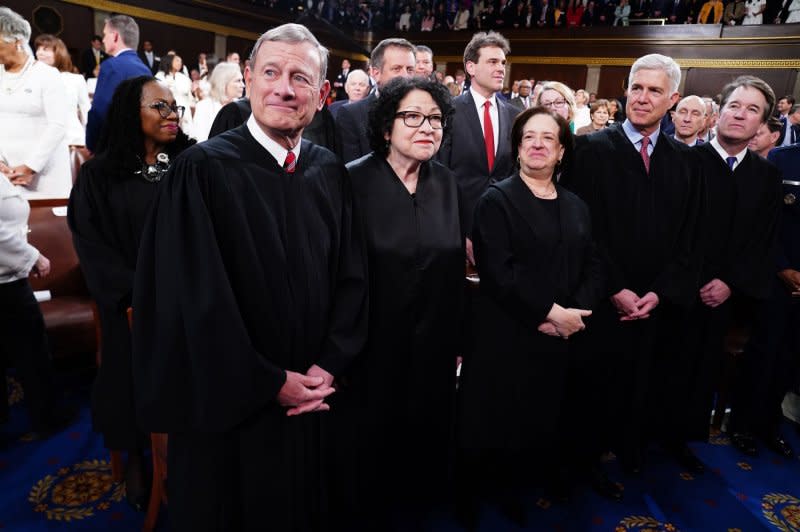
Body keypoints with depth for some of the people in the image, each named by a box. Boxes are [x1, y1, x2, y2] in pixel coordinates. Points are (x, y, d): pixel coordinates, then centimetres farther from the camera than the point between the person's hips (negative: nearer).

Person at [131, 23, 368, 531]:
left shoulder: (330, 172, 1)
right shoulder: (202, 170, -14)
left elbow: (352, 275, 1)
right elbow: (198, 298, -16)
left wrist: (328, 366, -8)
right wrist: (271, 384, -14)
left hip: (313, 402, 4)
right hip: (230, 404, -4)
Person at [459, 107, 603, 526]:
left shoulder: (577, 208, 14)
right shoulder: (497, 200, -5)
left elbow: (593, 268, 9)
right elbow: (497, 271, -16)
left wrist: (574, 312, -9)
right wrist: (551, 312, -16)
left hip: (560, 338, 5)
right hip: (506, 336, -5)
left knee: (543, 421, 12)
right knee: (498, 421, 3)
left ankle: (516, 489, 34)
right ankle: (486, 491, 27)